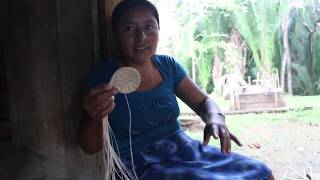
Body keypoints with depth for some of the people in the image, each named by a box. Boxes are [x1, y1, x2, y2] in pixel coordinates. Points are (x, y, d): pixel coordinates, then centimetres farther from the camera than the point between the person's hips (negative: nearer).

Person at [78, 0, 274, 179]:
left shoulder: (168, 65, 2)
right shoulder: (103, 76, -10)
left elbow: (204, 101, 9)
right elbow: (91, 148, -7)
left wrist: (215, 118, -15)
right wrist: (96, 119, -31)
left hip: (183, 148, 5)